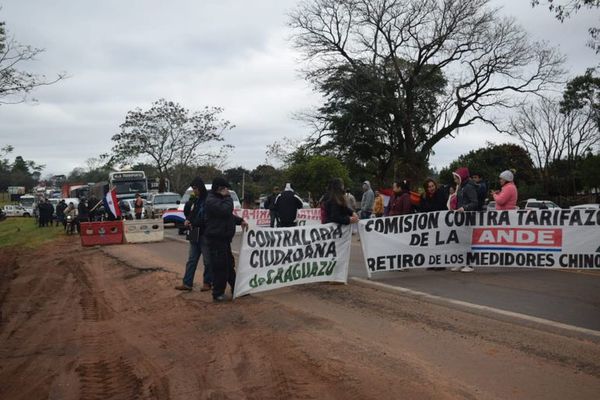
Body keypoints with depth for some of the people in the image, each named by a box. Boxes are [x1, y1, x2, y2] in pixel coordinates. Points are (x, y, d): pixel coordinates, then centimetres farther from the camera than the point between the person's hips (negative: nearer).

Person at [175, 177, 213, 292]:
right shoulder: (195, 200, 12)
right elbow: (188, 212, 21)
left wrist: (192, 223, -13)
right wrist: (188, 220, 0)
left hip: (205, 235, -8)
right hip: (195, 235, 8)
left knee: (207, 261, 4)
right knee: (191, 260, 9)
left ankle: (207, 283, 15)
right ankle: (187, 283, 13)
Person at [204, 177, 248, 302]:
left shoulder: (219, 199, 18)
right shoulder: (211, 201, -17)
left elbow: (228, 215, 25)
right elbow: (226, 210, -30)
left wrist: (240, 221, 11)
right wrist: (227, 197, -16)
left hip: (223, 238, 11)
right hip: (216, 239, -11)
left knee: (229, 265, 18)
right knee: (220, 267, -4)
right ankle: (218, 294, 6)